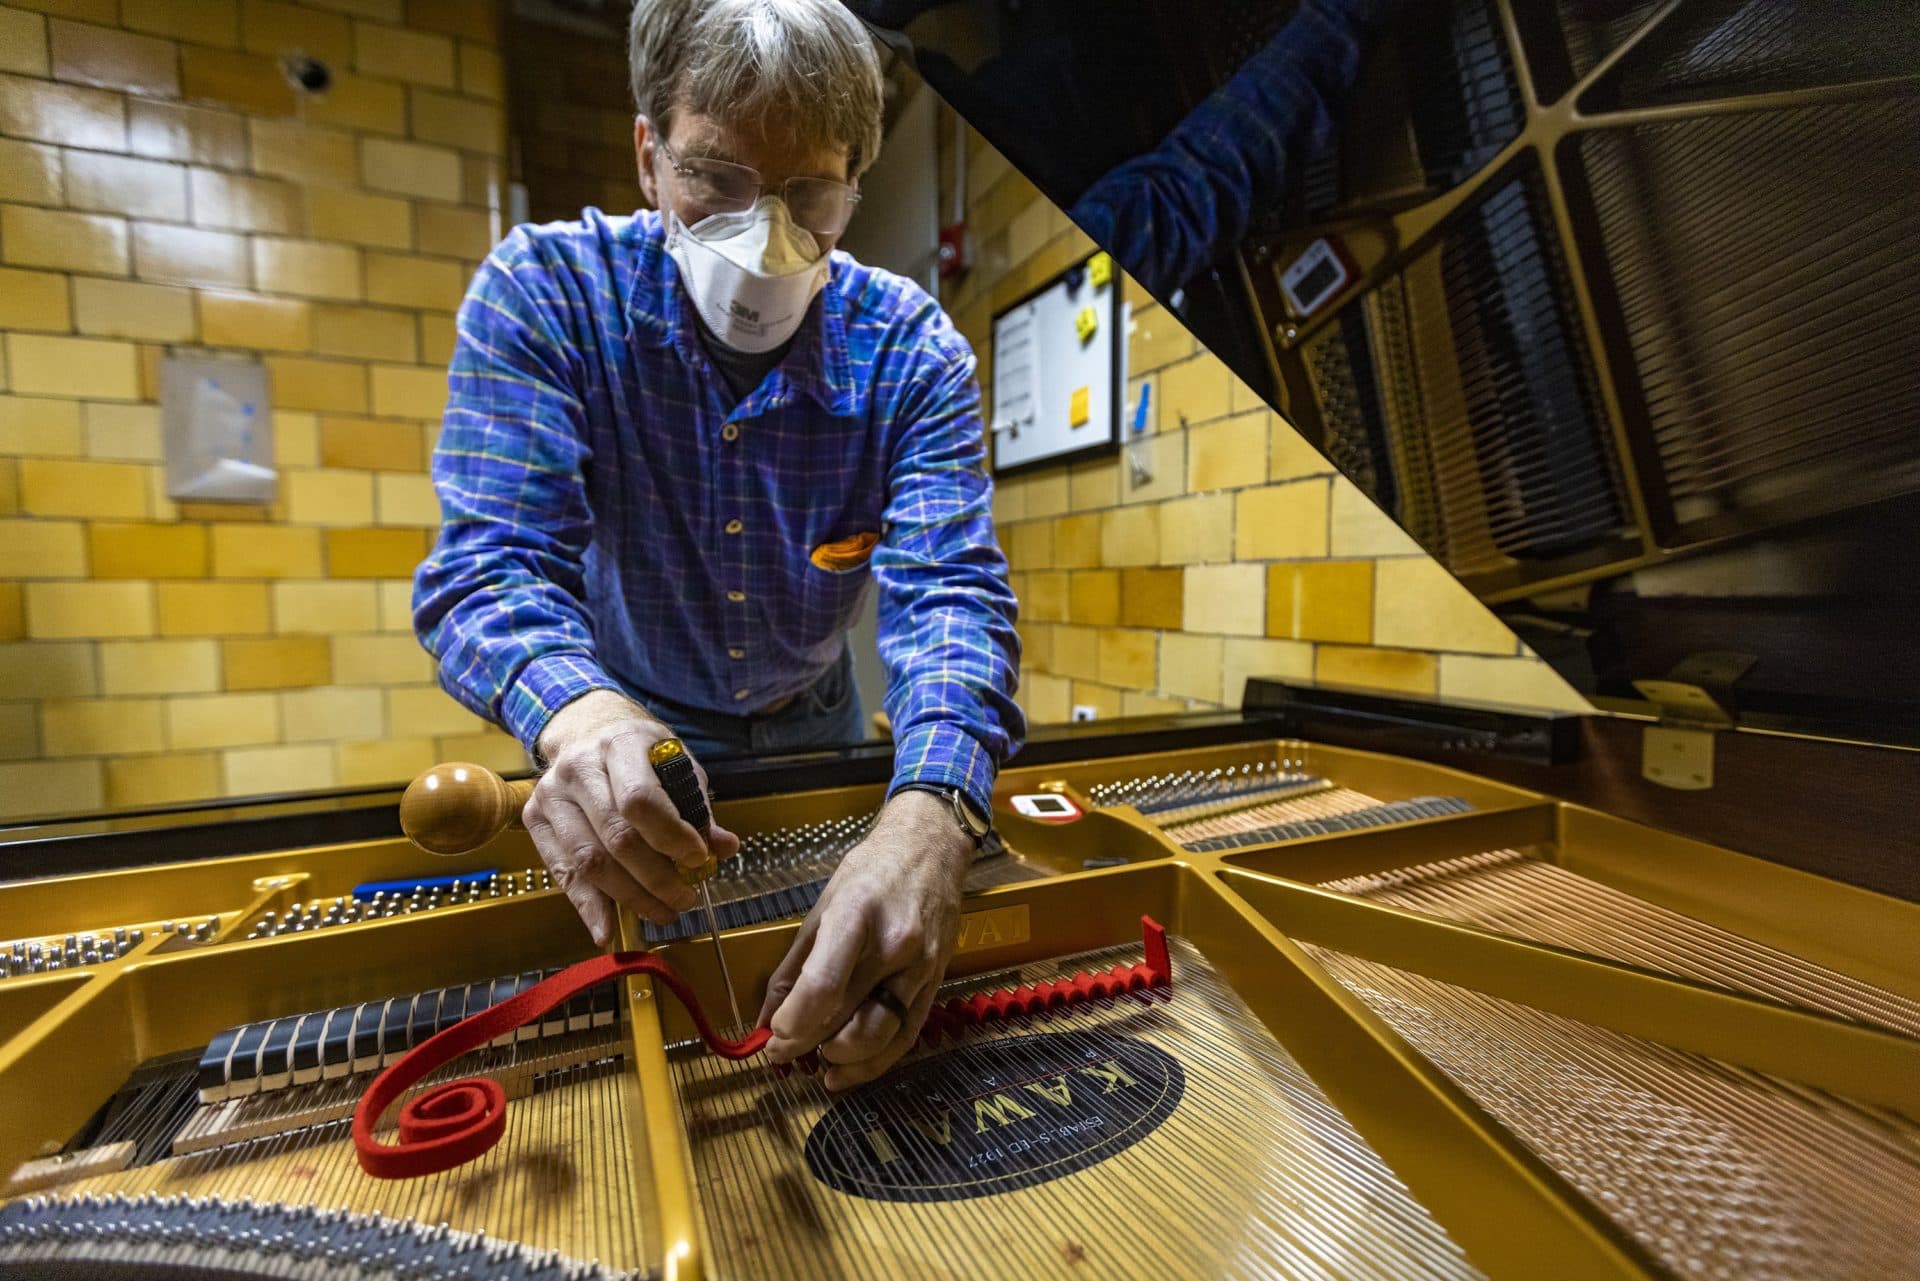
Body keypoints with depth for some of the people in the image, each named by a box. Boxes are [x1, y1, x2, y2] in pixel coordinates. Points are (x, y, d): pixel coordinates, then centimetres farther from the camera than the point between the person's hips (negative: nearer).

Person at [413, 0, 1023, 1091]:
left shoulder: (913, 350, -20)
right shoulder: (544, 291, -20)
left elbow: (949, 591, -32)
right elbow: (493, 561, -28)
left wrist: (929, 817, -51)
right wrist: (581, 718, -51)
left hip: (813, 726, 2)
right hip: (634, 724, 0)